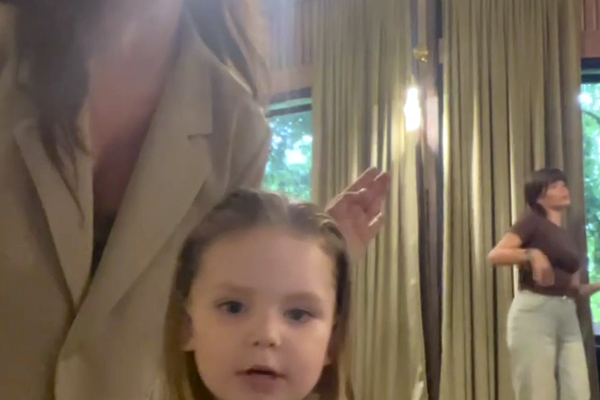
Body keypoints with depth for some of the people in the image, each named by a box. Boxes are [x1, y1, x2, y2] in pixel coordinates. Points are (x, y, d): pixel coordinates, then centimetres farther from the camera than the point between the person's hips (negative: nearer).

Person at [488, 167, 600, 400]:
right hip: (535, 312, -7)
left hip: (567, 316, 7)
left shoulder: (567, 237, 20)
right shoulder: (532, 221, 0)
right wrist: (532, 254, -26)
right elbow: (495, 255, -13)